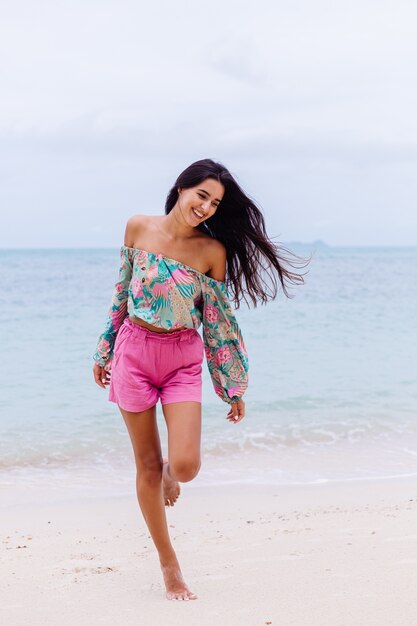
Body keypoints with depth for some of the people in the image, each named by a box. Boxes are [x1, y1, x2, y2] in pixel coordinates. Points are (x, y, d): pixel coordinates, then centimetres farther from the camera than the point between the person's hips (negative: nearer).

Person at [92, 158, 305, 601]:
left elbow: (219, 320, -2)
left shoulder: (212, 250, -9)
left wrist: (234, 387, 2)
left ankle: (169, 473, 26)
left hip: (182, 359, -1)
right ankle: (168, 563, 24)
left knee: (185, 466, -15)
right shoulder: (138, 228, -4)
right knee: (147, 465, 7)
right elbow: (121, 292, 7)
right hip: (135, 352, 1)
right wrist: (104, 351, 12)